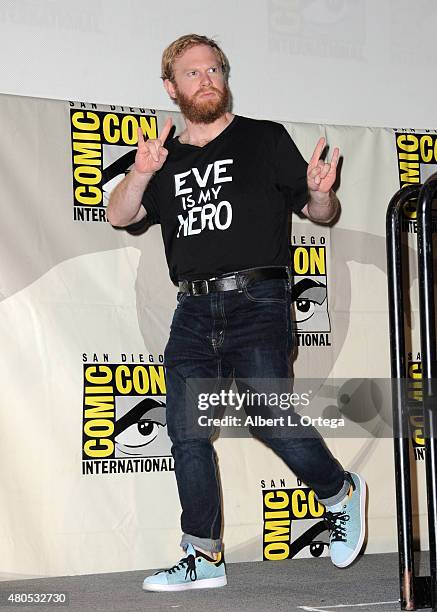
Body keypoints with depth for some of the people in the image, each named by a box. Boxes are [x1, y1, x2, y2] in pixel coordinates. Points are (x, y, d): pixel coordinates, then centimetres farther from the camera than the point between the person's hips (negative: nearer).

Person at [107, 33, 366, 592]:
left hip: (256, 301, -4)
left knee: (267, 416, -16)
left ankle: (340, 494, 10)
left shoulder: (265, 140, 9)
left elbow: (320, 214, 11)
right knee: (186, 431, 0)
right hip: (193, 311, 4)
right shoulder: (167, 161, 17)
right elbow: (119, 216, 4)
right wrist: (139, 174, -17)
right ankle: (203, 557, 10)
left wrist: (320, 192, -14)